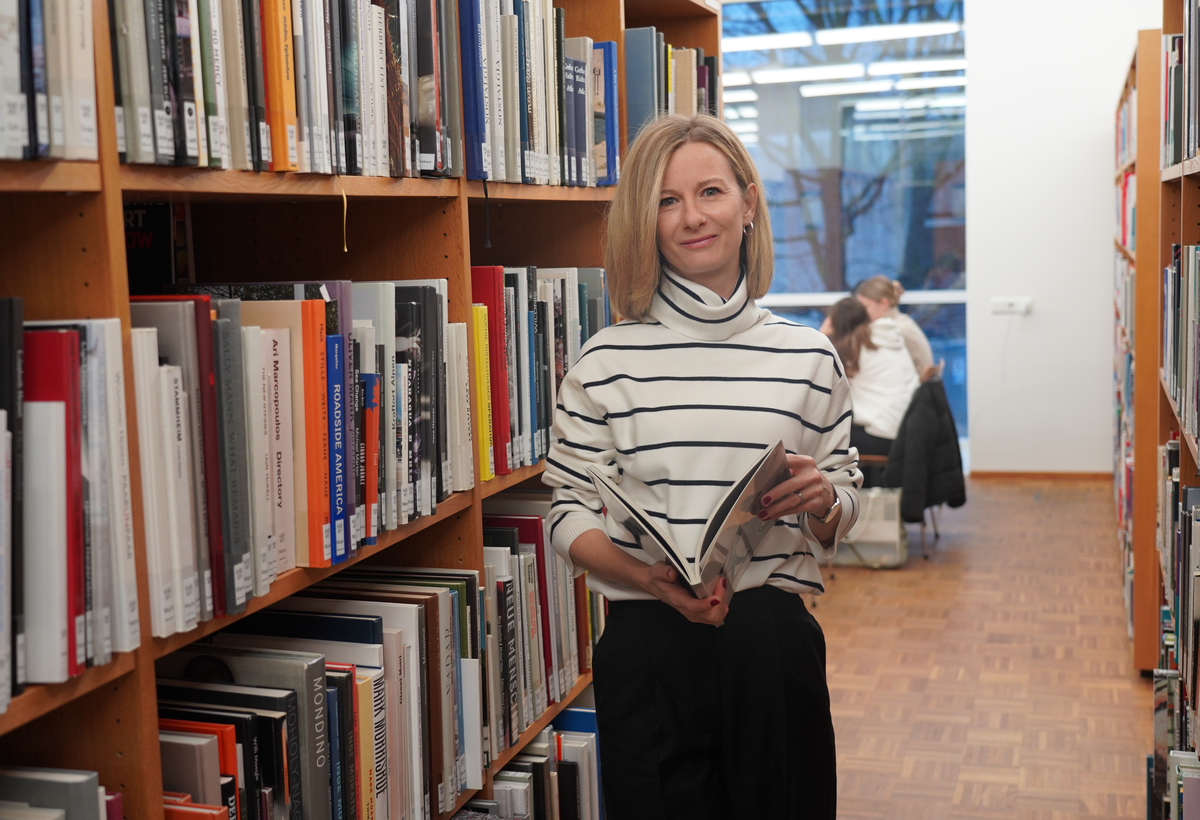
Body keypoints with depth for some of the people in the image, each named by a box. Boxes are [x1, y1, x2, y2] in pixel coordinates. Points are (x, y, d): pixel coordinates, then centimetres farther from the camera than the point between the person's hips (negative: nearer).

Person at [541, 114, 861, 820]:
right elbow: (571, 517, 0)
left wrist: (821, 502, -10)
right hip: (650, 648, -1)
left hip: (776, 644, 2)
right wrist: (650, 578, -17)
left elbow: (844, 514, 13)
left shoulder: (809, 356, 4)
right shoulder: (609, 360, -1)